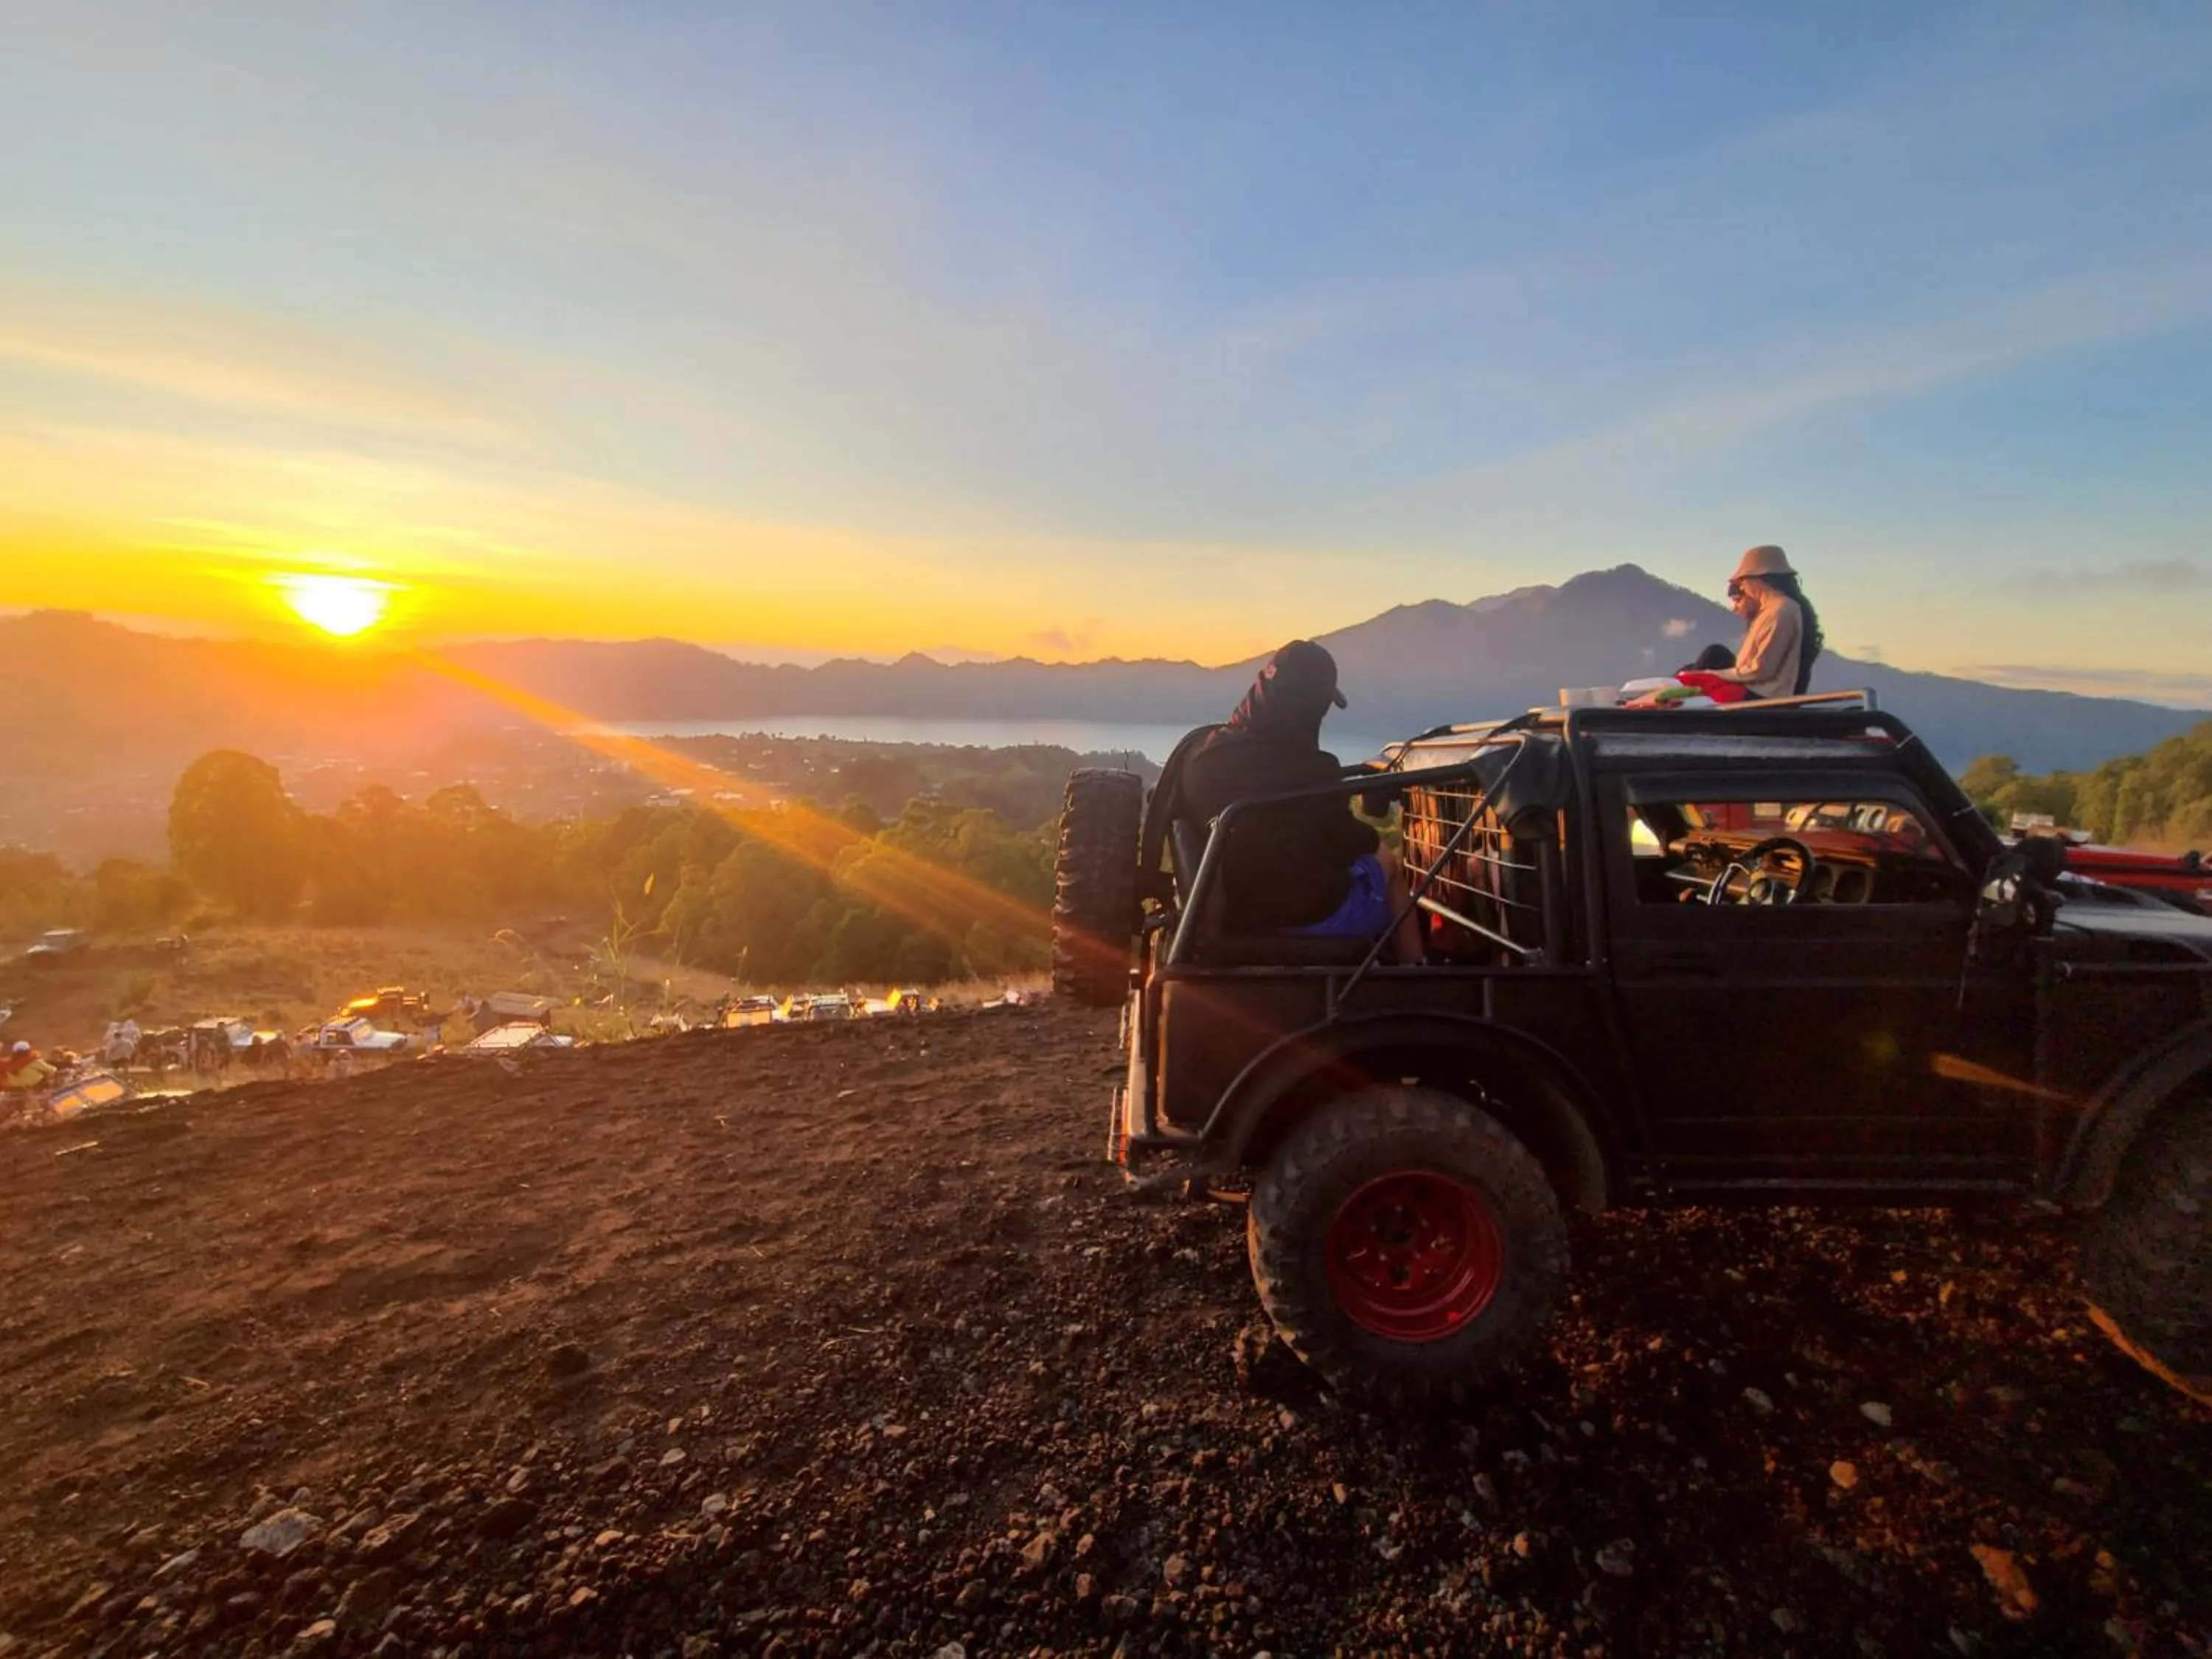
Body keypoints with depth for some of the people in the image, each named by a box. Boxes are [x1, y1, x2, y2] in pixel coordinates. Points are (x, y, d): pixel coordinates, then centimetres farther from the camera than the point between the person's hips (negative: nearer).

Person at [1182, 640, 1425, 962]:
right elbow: (1347, 843, -13)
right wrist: (1371, 841, 10)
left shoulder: (1202, 756, -8)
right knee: (1387, 863, 20)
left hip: (1230, 911, 6)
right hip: (1312, 914, -6)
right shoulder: (1313, 768, -25)